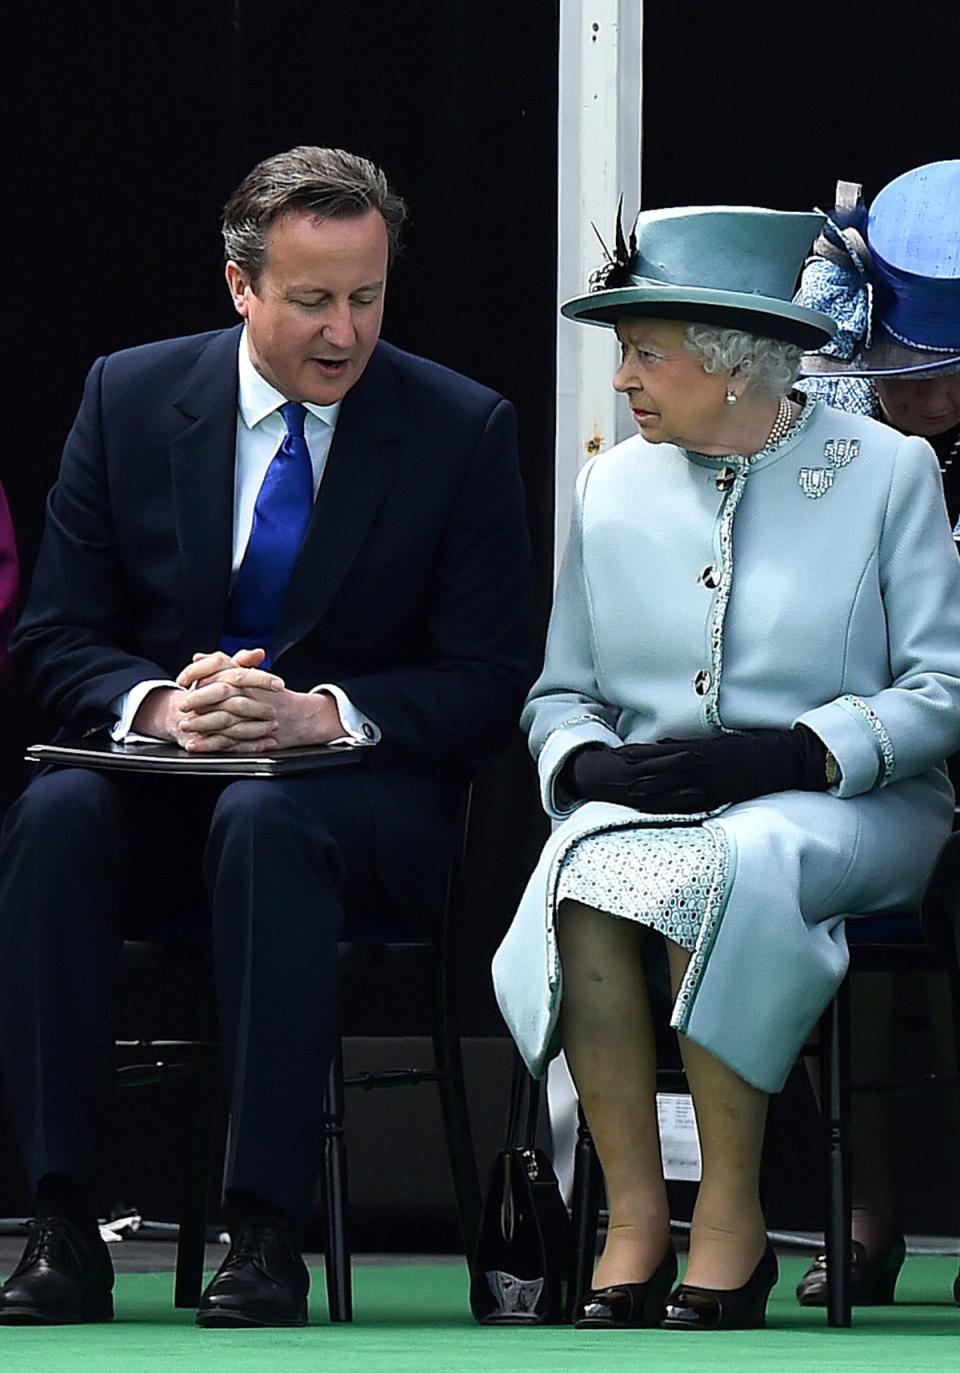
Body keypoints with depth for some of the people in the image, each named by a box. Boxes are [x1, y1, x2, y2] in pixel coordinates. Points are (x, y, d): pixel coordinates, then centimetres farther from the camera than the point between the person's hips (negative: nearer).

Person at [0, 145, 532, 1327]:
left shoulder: (461, 429, -1)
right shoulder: (129, 399, 4)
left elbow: (487, 683, -3)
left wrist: (318, 714, -21)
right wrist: (159, 703, -19)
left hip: (364, 788, -2)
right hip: (160, 783, 2)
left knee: (265, 821, -37)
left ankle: (265, 1231, -37)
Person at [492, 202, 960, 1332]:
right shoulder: (613, 487, 14)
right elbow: (559, 694, 17)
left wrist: (794, 753, -18)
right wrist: (592, 762, -7)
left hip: (840, 807, -3)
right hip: (641, 802, 3)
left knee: (728, 864, -38)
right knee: (585, 871, -33)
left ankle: (731, 1216, -28)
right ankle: (633, 1218, -30)